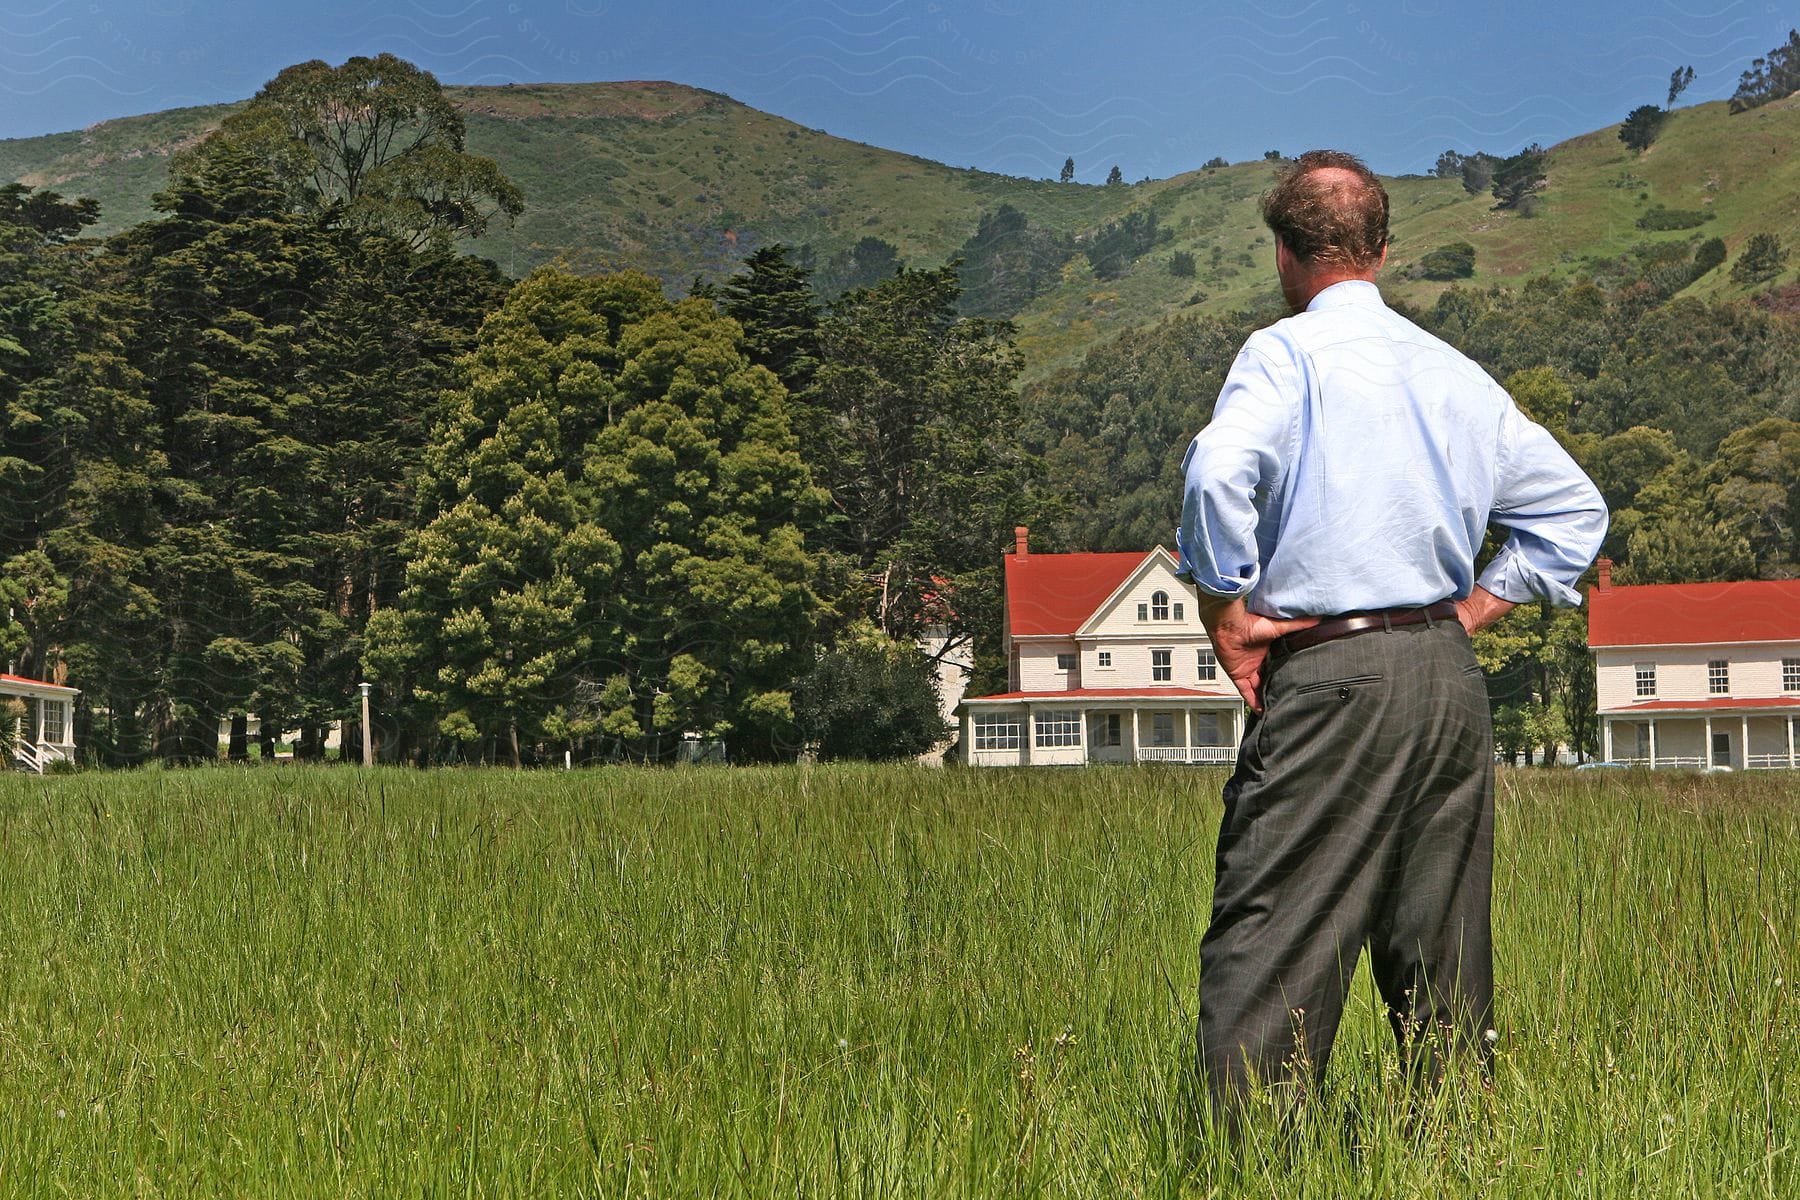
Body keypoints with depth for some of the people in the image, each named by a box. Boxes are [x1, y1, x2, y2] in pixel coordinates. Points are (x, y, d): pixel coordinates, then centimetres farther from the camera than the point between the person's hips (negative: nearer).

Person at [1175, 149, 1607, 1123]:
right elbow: (1573, 508, 19)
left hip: (1329, 676, -6)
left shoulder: (1286, 352, -4)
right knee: (1444, 954, 13)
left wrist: (1228, 618, -11)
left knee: (1269, 944, -7)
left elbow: (1221, 470, -22)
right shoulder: (1457, 374, 15)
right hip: (1451, 678, 7)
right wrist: (1473, 609, 15)